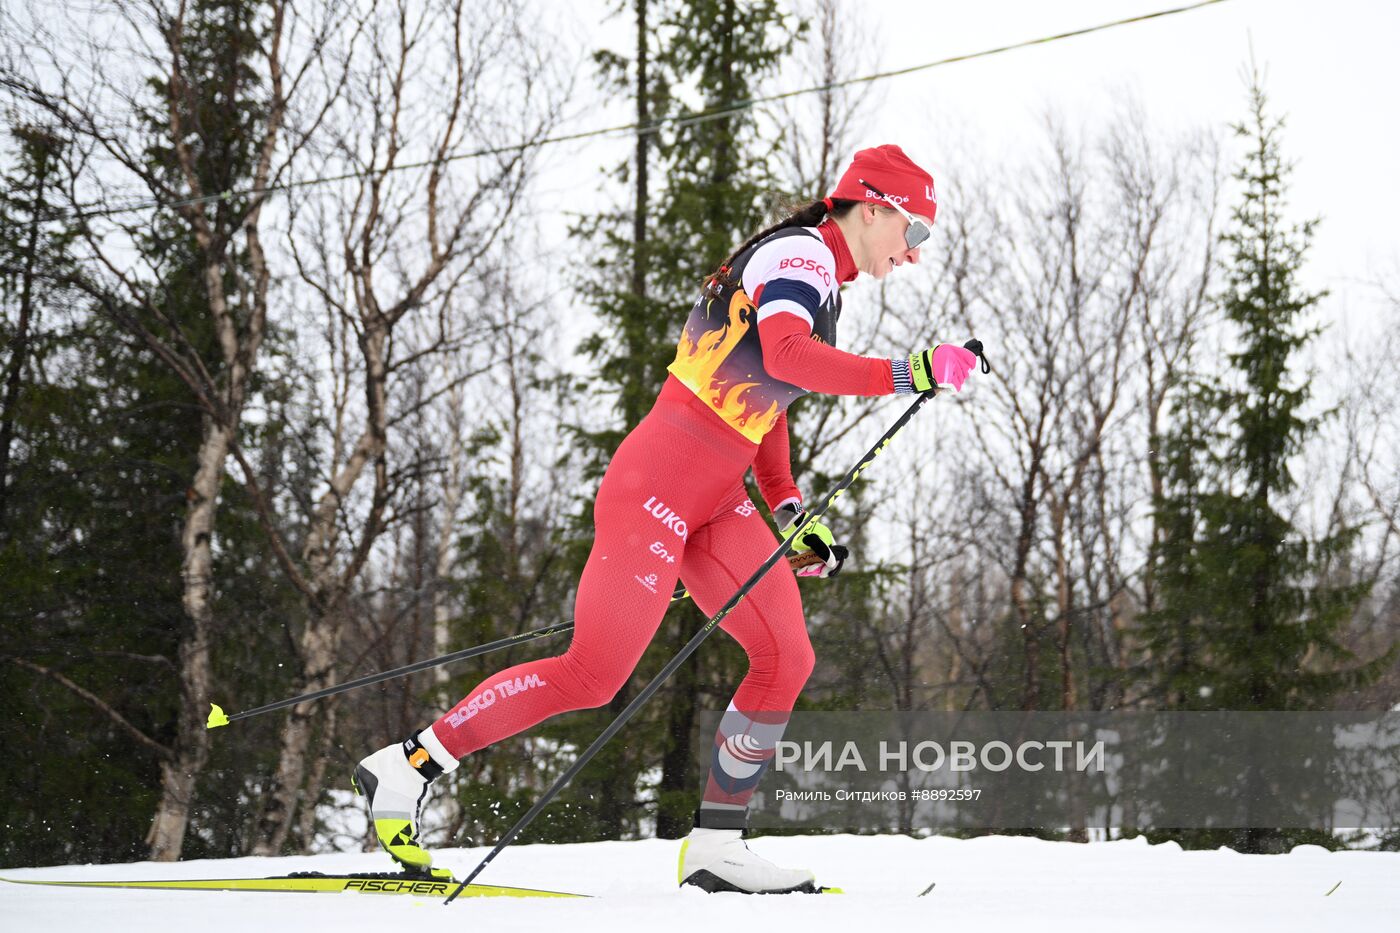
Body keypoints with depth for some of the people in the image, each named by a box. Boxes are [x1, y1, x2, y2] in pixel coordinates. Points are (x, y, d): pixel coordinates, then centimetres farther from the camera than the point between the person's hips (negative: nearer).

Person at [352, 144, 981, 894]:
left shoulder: (817, 283, 21)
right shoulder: (802, 253, -8)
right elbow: (783, 356, -28)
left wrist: (790, 515, 17)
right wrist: (904, 376, -29)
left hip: (714, 502, 10)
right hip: (660, 487, -10)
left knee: (786, 659, -1)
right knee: (595, 675, -10)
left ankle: (715, 844, 4)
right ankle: (408, 766, 1)